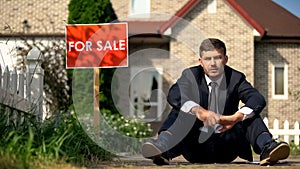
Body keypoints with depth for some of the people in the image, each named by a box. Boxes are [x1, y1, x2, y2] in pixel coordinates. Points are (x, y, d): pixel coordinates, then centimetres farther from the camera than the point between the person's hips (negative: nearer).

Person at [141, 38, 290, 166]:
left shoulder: (236, 78, 3)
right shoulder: (190, 75, 1)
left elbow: (258, 100, -16)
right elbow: (174, 95, -21)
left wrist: (236, 117, -37)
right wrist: (198, 111, -42)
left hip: (225, 148, 1)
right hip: (196, 147, -1)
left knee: (250, 114, -16)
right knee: (178, 111, -23)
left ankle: (267, 148, -42)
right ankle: (163, 148, -50)